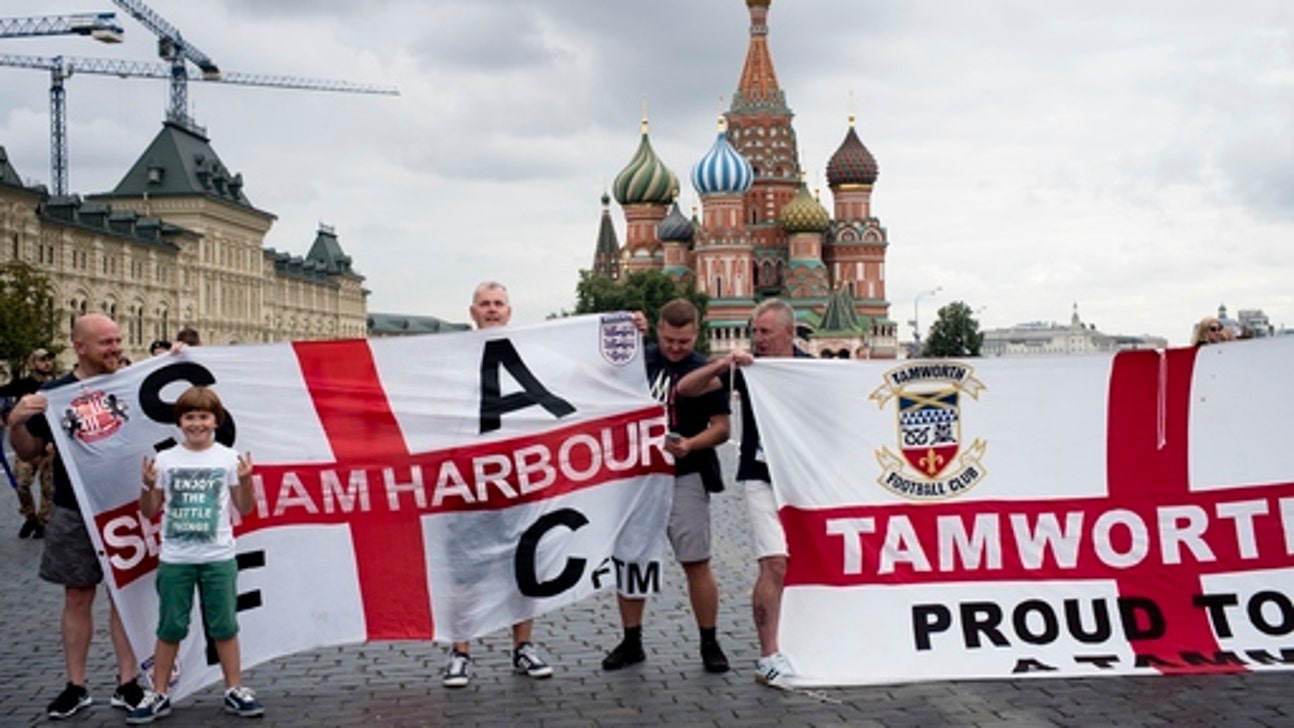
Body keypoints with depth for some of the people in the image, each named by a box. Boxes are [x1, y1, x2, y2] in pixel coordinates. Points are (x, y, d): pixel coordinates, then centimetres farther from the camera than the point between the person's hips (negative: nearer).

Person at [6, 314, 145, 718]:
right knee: (77, 596, 8)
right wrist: (16, 422, -17)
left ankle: (127, 684, 14)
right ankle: (76, 687, 18)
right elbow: (29, 452, 4)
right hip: (75, 514, 0)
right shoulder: (54, 393, -2)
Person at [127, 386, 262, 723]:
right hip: (174, 559, 1)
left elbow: (245, 508, 3)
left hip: (218, 558, 0)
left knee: (224, 626, 7)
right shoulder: (165, 459, 0)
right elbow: (149, 512, 4)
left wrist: (245, 481, -14)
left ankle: (235, 690, 17)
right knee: (170, 628, 8)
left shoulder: (228, 458, -1)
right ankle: (158, 695, 18)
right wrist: (149, 486, -14)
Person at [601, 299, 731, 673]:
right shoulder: (639, 360, 6)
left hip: (684, 477, -4)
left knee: (696, 562, -3)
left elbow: (721, 428, -3)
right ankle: (632, 642, 20)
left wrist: (690, 444, -22)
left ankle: (709, 644, 9)